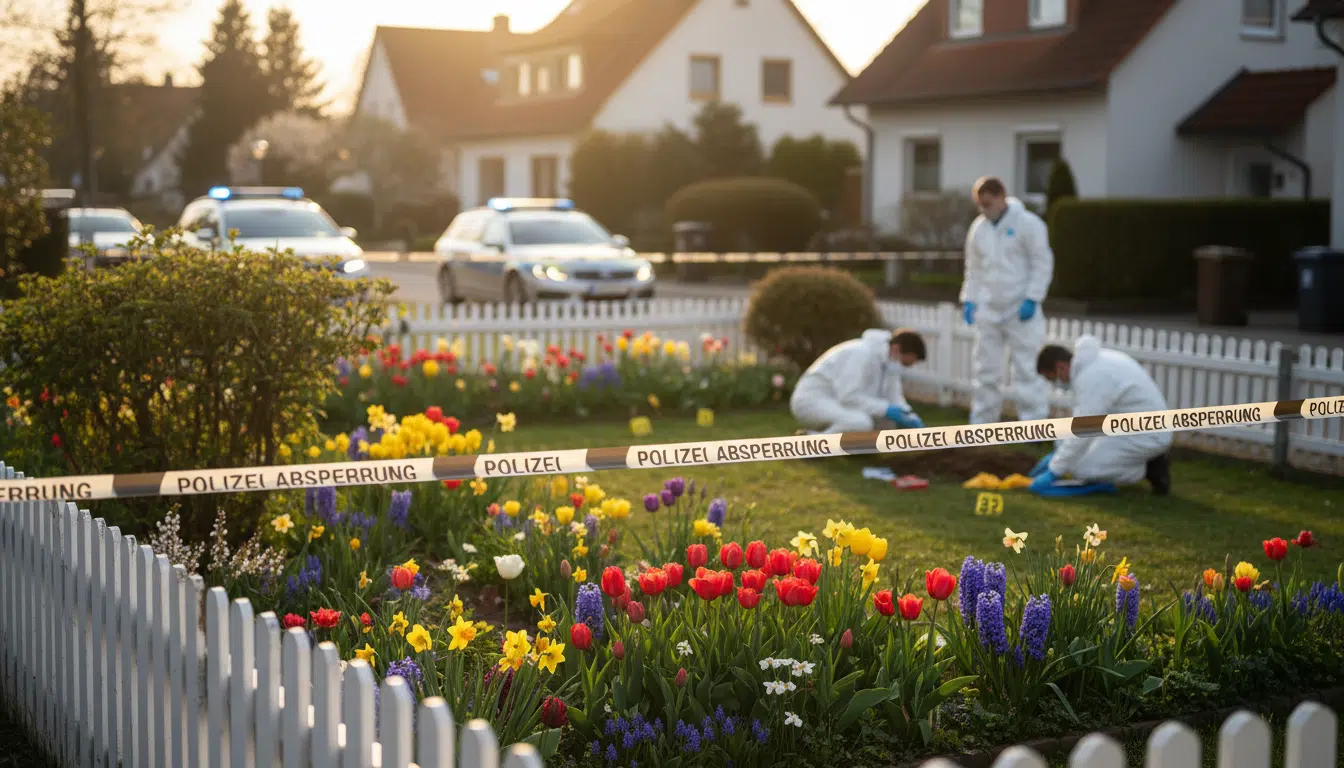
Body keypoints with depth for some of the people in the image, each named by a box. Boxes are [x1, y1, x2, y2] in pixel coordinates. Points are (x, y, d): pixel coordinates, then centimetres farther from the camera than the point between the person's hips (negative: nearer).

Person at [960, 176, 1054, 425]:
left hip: (1021, 311, -5)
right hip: (988, 311, 5)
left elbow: (1042, 264, -8)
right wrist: (969, 299, 6)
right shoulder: (978, 228, 8)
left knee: (1027, 368, -5)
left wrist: (1032, 299, -15)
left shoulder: (1028, 224, -9)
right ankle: (982, 422, 20)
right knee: (985, 369, 10)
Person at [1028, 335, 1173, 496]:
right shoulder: (1095, 361, 8)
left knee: (1079, 468, -14)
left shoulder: (1092, 377, -23)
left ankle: (1149, 469, -2)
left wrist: (1054, 472, -18)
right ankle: (1150, 462, 12)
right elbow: (1082, 416, 17)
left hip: (1144, 436, -10)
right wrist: (1059, 452, 15)